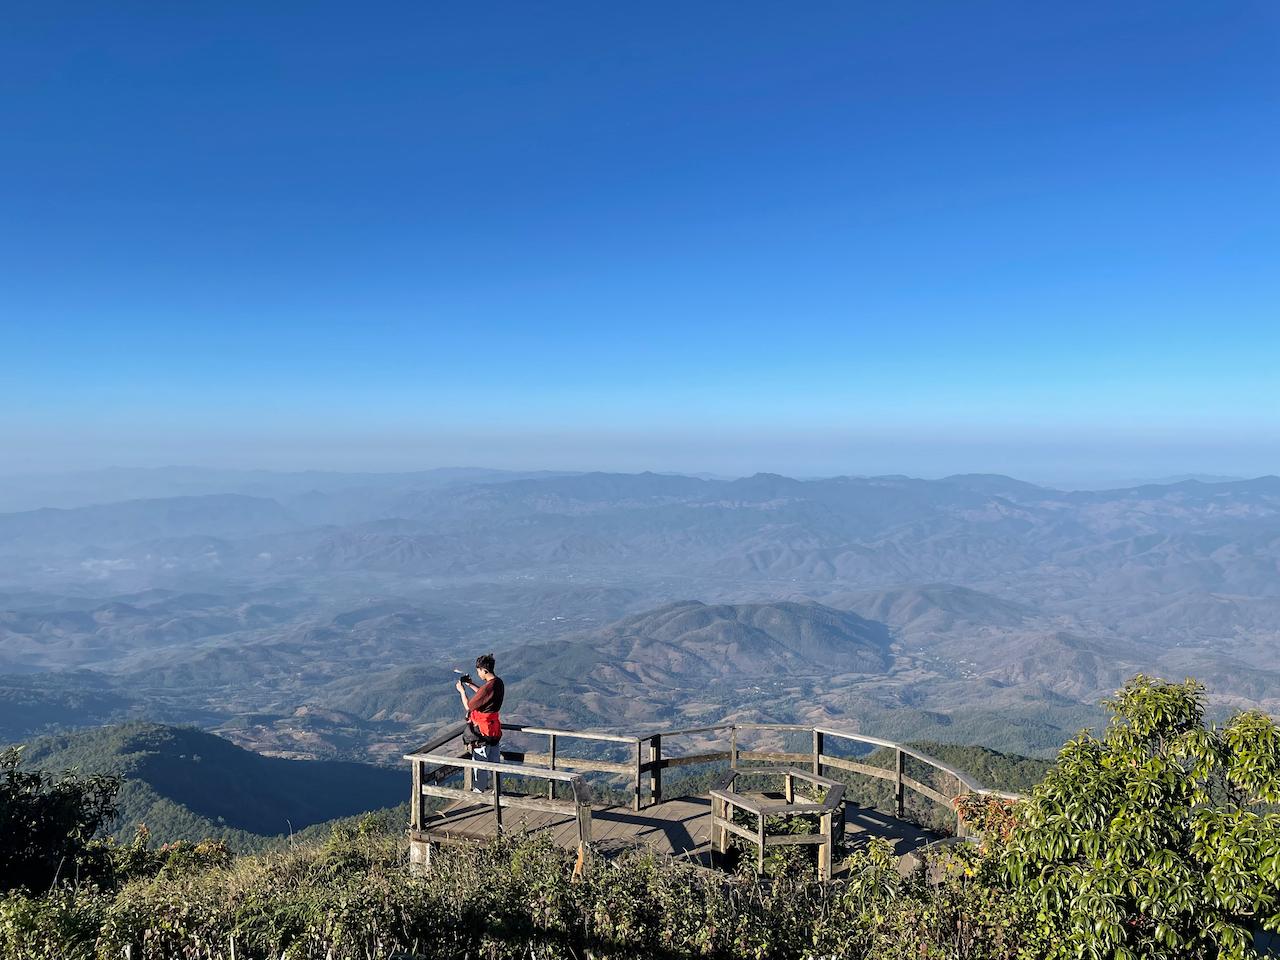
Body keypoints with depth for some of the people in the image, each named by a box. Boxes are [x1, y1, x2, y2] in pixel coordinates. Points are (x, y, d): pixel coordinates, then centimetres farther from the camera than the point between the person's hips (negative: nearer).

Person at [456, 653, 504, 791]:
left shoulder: (488, 687, -27)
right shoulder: (498, 682, 1)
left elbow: (468, 706, -19)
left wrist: (462, 690, -6)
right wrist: (471, 685, 12)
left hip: (482, 730, -9)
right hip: (493, 727, 9)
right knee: (494, 761, 18)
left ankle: (479, 791, 16)